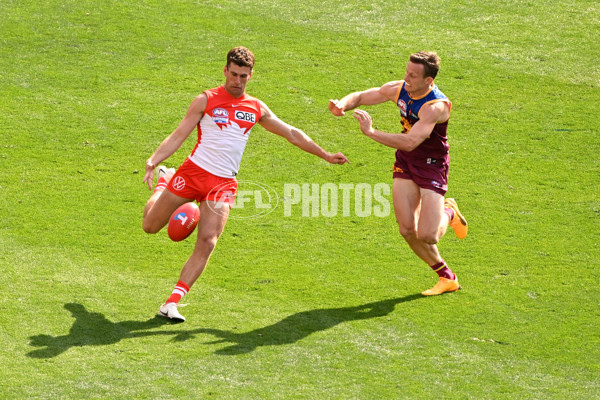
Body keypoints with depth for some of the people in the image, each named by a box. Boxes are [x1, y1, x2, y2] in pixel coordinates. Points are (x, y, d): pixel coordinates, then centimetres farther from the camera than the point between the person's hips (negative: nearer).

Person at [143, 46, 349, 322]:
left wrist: (325, 155, 20)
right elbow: (178, 136, -4)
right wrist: (152, 161, -19)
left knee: (207, 243, -14)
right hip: (193, 172, -2)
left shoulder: (256, 109, 10)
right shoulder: (206, 100, -1)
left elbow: (292, 134, 21)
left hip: (224, 184, 2)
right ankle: (163, 181, 39)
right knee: (151, 226, 7)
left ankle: (172, 303, -11)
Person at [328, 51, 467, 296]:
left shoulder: (436, 106, -29)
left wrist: (371, 132, -39)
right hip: (405, 164, 6)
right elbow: (361, 97, 4)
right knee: (407, 230, -3)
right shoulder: (398, 89, -8)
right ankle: (447, 278, 17)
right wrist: (342, 105, -19)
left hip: (432, 167, -6)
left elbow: (410, 143, -40)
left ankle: (447, 213, 24)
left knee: (427, 236, -13)